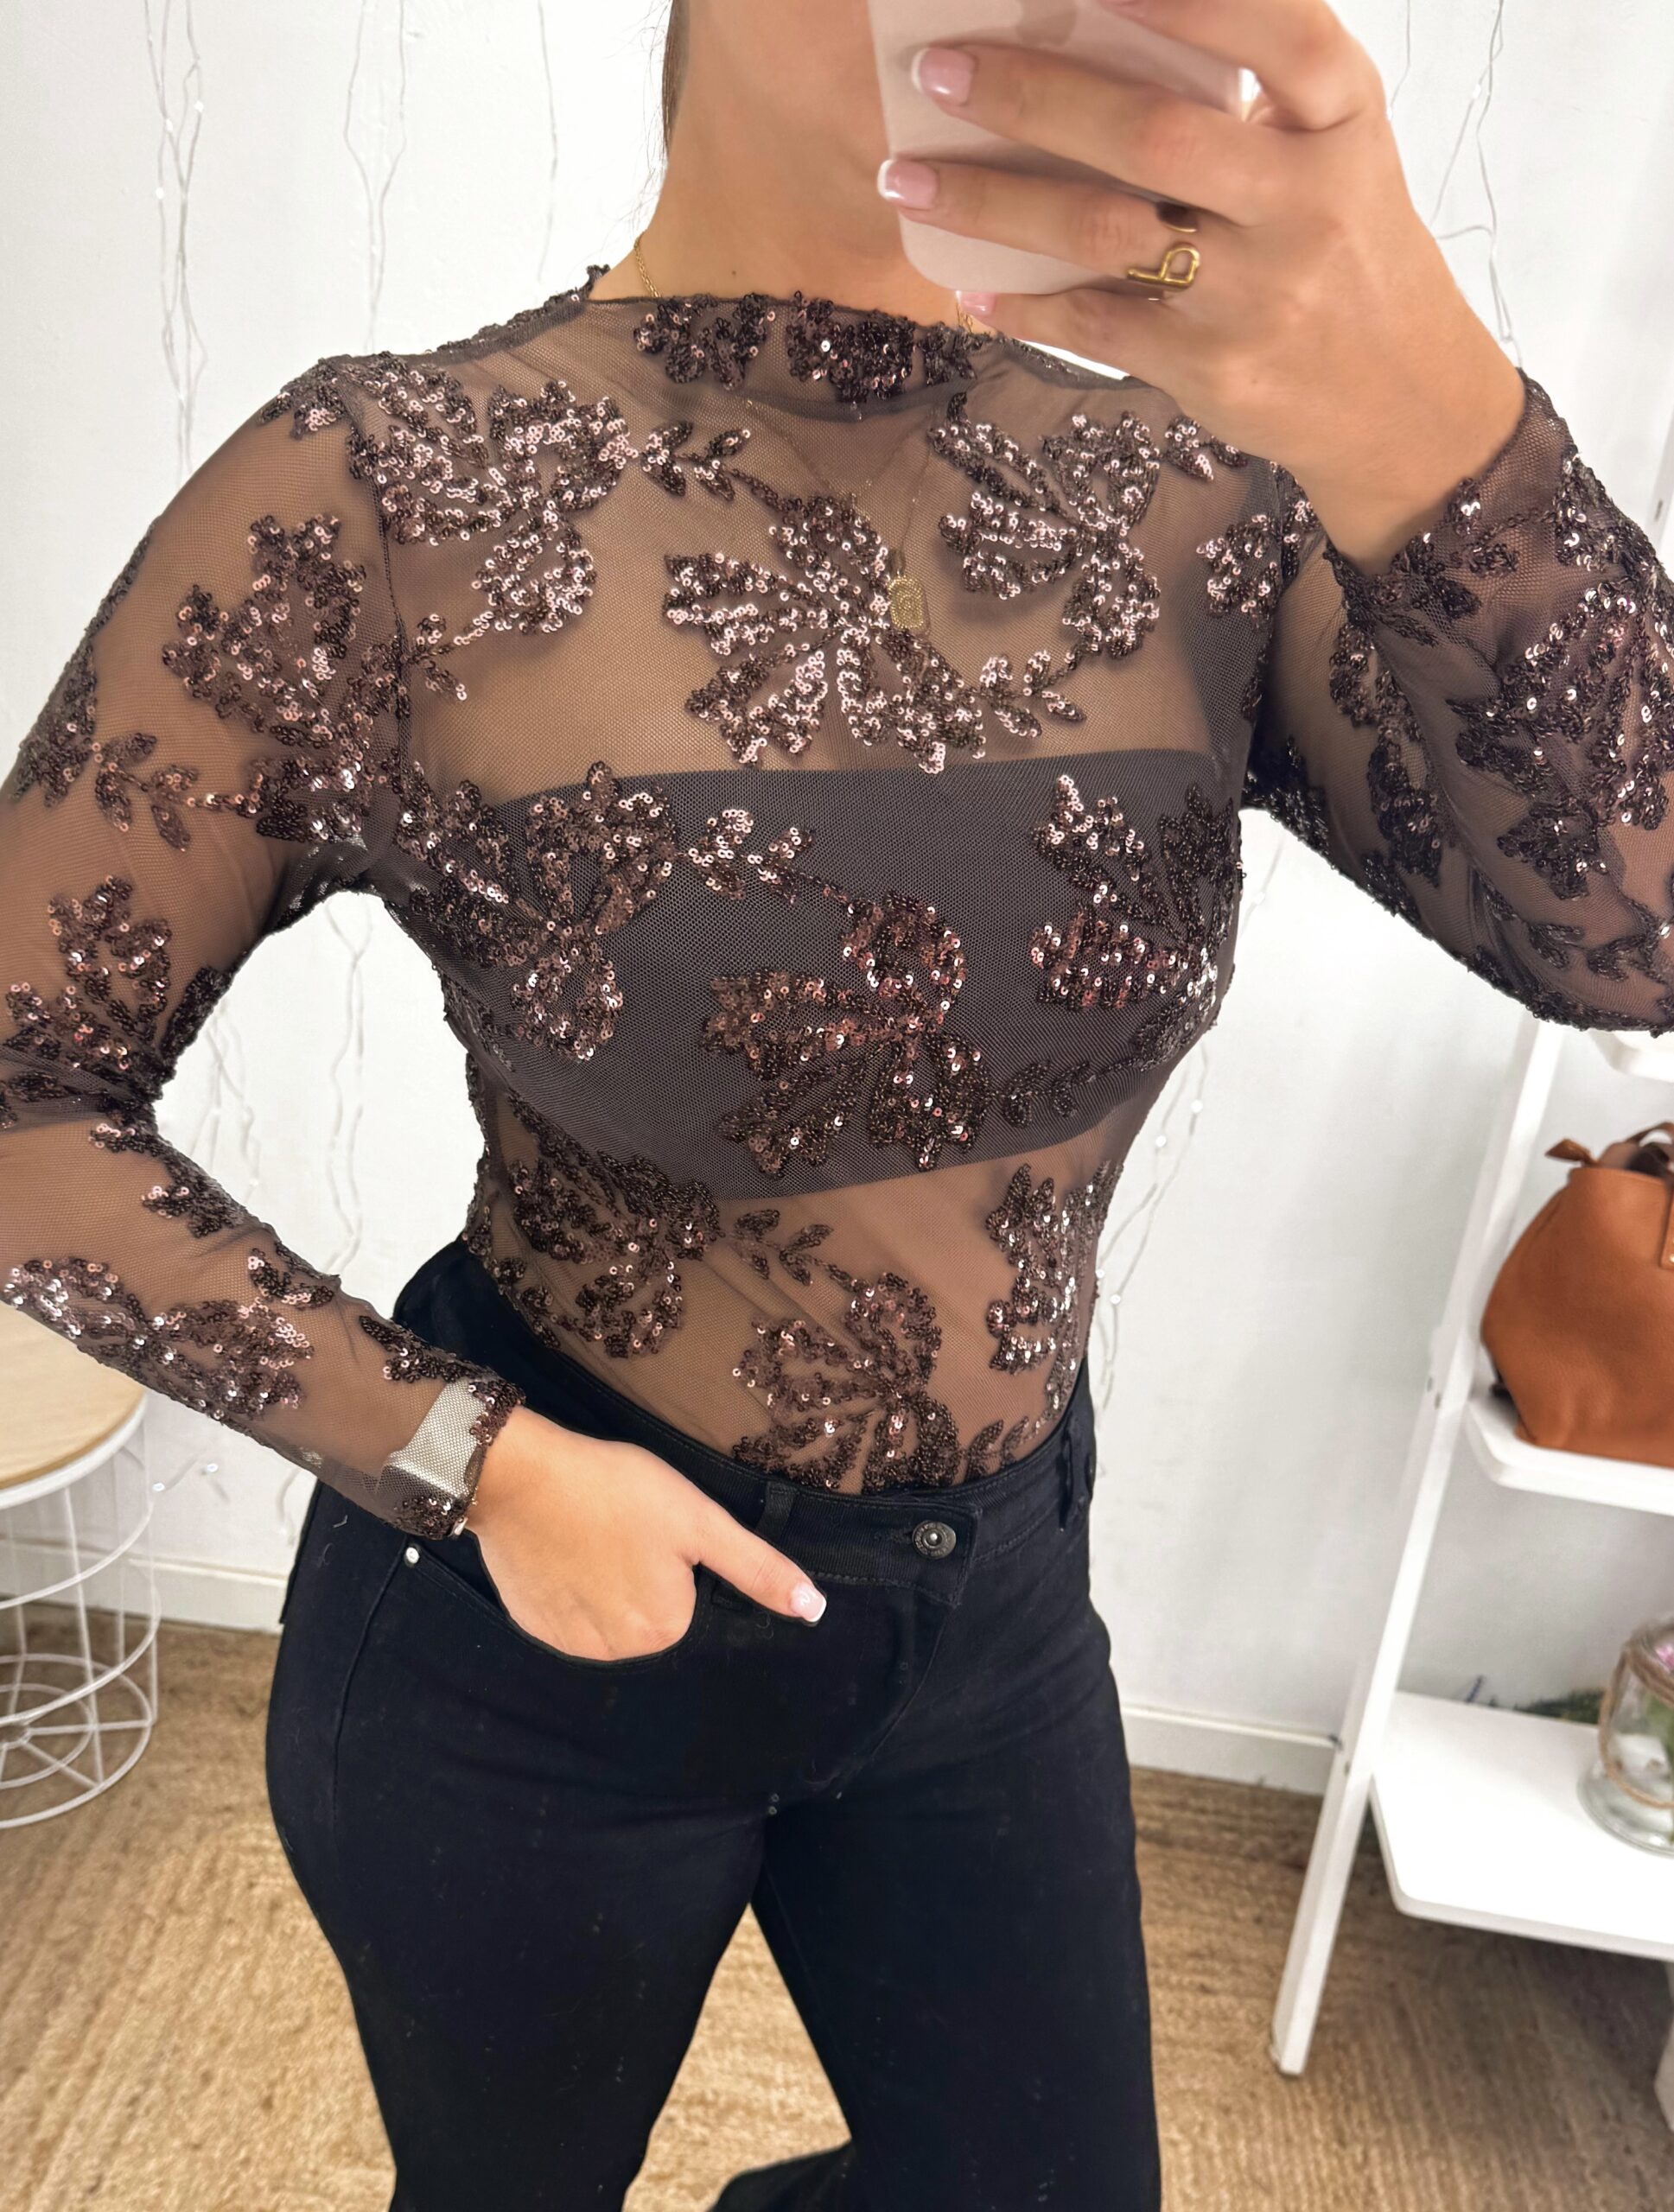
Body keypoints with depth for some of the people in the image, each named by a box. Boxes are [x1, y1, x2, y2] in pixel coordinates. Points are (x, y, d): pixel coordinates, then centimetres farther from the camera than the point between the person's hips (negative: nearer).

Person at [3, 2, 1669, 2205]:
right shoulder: (380, 496, -19)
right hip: (534, 1606, -2)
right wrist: (477, 1460, -21)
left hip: (995, 1593, 4)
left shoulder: (1199, 491, -7)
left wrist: (1423, 409, -35)